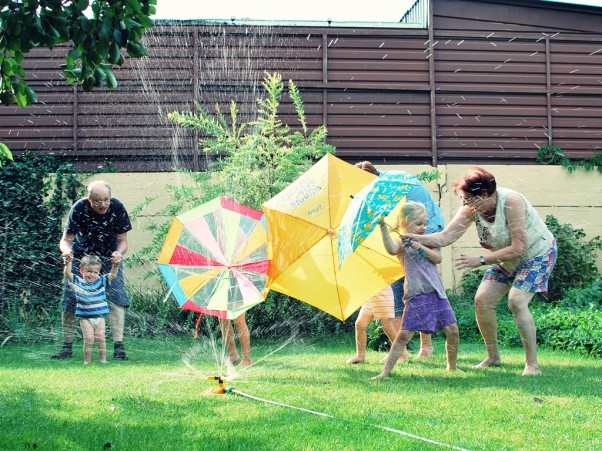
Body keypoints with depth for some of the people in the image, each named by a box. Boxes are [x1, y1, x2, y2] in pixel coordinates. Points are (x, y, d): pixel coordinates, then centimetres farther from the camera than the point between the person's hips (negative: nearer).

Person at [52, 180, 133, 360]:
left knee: (116, 298, -15)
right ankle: (67, 347, 8)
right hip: (81, 257, 0)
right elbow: (66, 239, -17)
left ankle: (118, 346, -13)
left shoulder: (117, 208, -21)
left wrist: (119, 252, -34)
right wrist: (66, 250, -40)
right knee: (70, 301, -5)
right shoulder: (79, 209, -24)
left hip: (109, 258, 0)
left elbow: (122, 240, -12)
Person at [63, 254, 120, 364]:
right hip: (85, 318, -2)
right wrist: (68, 263, -31)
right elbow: (67, 273, -15)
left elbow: (113, 275, -1)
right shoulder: (78, 282, -3)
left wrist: (116, 265, -18)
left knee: (100, 338, 3)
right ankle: (87, 361, 3)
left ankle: (103, 359, 13)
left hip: (99, 317, 2)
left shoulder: (101, 281, 5)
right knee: (89, 339, -8)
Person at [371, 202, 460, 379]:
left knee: (452, 330, 3)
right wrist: (383, 228, -31)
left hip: (437, 293, 5)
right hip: (416, 296, -5)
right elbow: (392, 249, -23)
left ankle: (452, 366, 24)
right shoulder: (402, 244, 1)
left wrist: (421, 247, -13)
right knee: (404, 334, -10)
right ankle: (386, 371, -6)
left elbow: (438, 258, 1)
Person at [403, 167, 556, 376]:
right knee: (482, 299, -3)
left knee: (516, 301, -24)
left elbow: (518, 247, -33)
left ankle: (533, 364, -16)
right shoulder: (471, 208, -14)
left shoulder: (510, 201, -33)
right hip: (507, 259, 7)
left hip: (537, 252, -7)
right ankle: (493, 357, 13)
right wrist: (418, 238, -35)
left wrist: (480, 260, -34)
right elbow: (446, 236, -19)